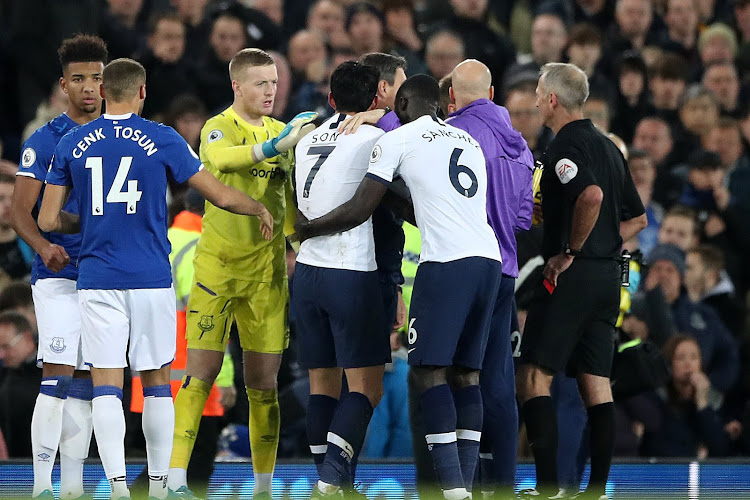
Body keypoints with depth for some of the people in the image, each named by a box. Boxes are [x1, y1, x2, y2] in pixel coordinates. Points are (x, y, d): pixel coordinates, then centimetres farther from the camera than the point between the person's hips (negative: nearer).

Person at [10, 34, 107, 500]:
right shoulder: (45, 141, -1)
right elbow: (21, 211, -5)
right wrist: (44, 246, -24)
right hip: (59, 274, -4)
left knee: (84, 385, 7)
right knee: (58, 375, -14)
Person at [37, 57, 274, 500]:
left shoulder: (72, 145, 3)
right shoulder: (162, 140, -2)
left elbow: (49, 220, 5)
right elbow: (221, 196, 3)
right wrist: (259, 209, 23)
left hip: (97, 281, 1)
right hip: (151, 280, -1)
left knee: (107, 385, -1)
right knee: (157, 383, 11)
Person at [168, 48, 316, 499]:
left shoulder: (282, 131, 12)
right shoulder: (219, 128, -5)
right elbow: (220, 158, -30)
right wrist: (275, 145, -41)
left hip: (268, 269, 4)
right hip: (218, 266, -4)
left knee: (263, 384, 6)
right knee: (201, 374, -8)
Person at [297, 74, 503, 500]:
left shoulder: (398, 140, 5)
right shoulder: (470, 141, 25)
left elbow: (359, 211, 4)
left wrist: (307, 229, 19)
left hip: (446, 262, -6)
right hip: (489, 260, 7)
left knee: (431, 370, -4)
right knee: (466, 372, 10)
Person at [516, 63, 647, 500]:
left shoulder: (566, 146, -11)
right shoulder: (608, 147, 16)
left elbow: (592, 196, -30)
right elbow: (637, 218, 22)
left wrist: (570, 252, -19)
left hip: (572, 278, -8)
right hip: (608, 276, 9)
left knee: (534, 377, -5)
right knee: (596, 383, 7)